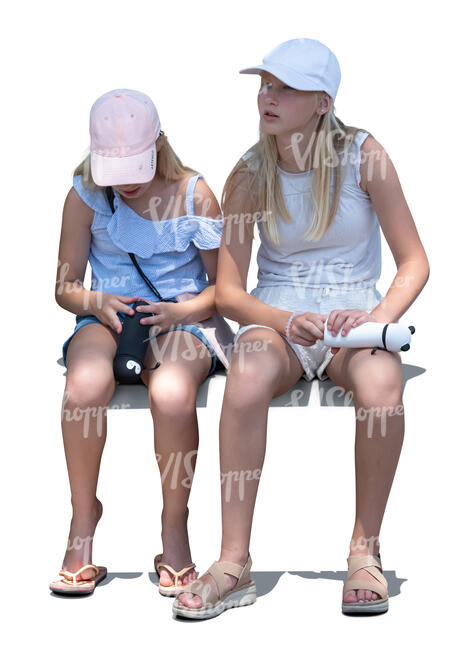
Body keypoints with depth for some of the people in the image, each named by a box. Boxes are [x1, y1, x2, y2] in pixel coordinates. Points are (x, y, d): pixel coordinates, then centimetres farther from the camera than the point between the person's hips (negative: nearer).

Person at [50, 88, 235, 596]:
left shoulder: (194, 194, 2)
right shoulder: (85, 196, 5)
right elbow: (65, 288, 10)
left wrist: (184, 311, -14)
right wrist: (96, 302, -13)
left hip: (182, 320, -1)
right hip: (107, 319, 1)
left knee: (171, 393, -38)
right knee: (85, 385, -36)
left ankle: (174, 526, -14)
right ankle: (83, 519, -13)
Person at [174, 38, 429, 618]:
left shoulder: (362, 156, -4)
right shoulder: (250, 175, -1)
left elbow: (413, 262, 0)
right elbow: (228, 292, -1)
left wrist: (378, 316, -20)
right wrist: (289, 322, -20)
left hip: (354, 314, 0)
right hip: (276, 316, 1)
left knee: (380, 386, -36)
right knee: (247, 377, -36)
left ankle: (365, 550, -16)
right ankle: (234, 562, -30)